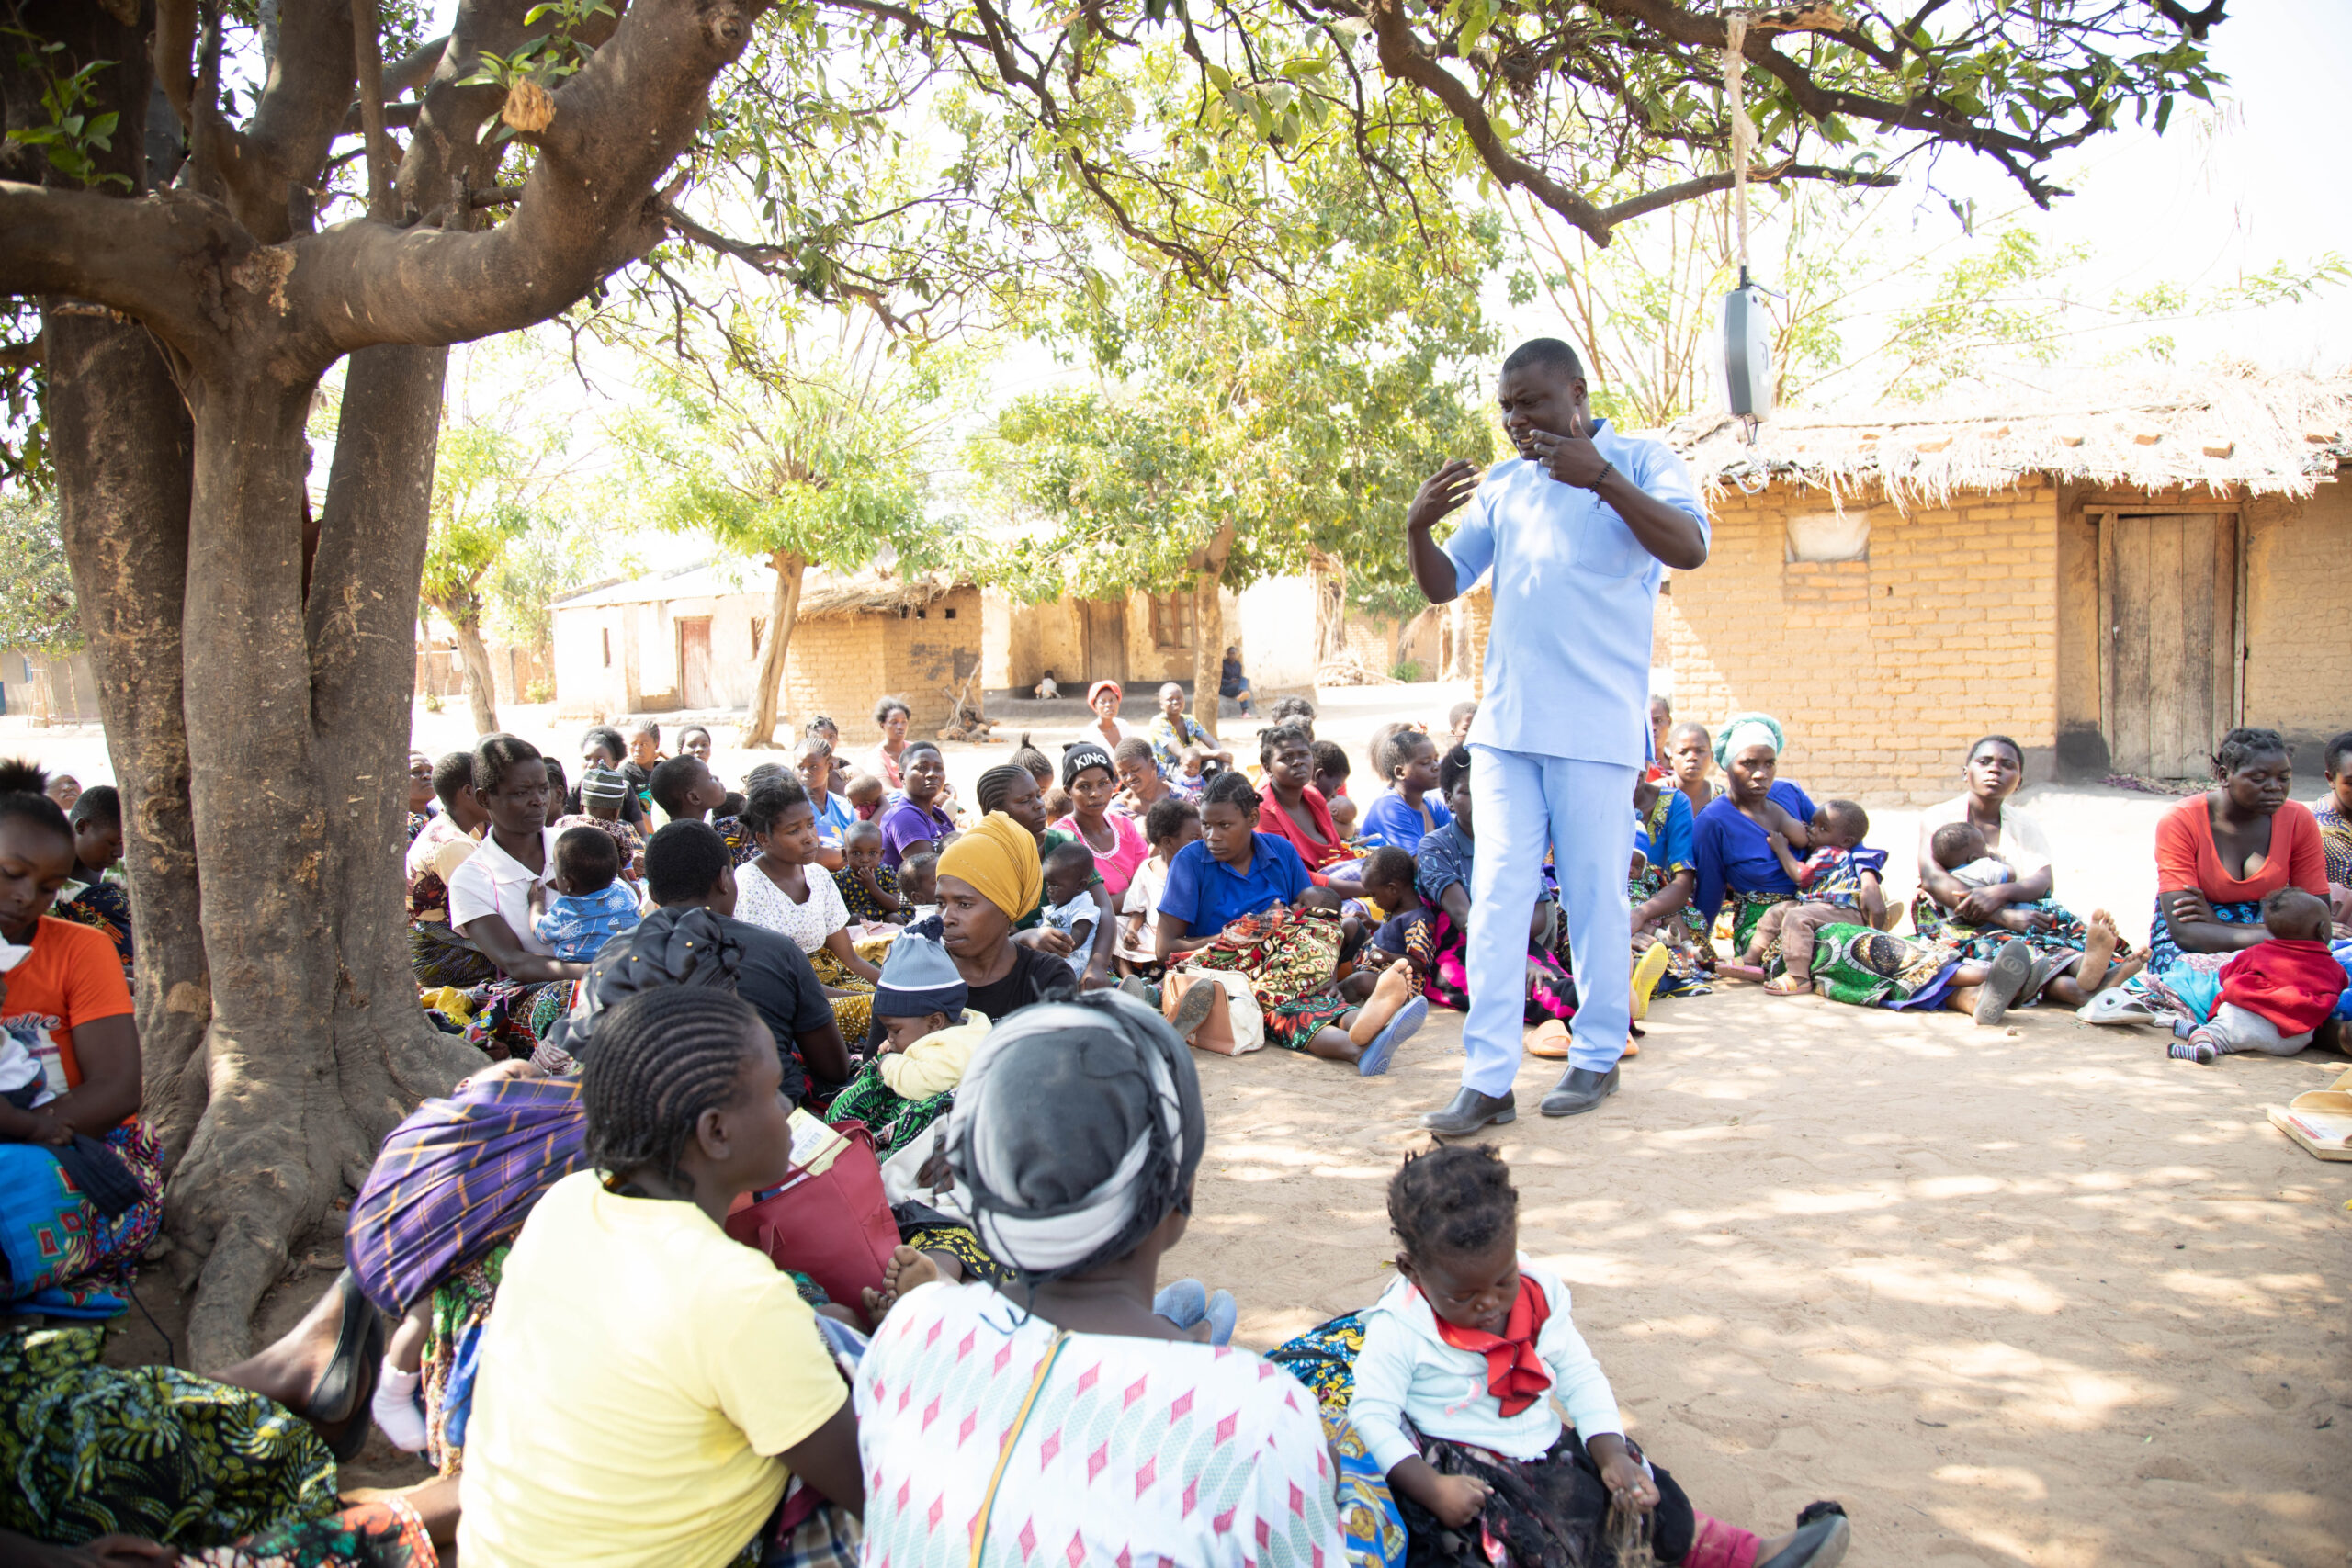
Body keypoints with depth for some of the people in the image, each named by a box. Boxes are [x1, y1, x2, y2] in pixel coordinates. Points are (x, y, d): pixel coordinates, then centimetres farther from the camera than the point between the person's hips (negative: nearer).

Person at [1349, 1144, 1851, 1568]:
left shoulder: (1538, 1292, -2)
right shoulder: (1400, 1326, -19)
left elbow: (1581, 1377, 6)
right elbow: (1371, 1413, -18)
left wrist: (1611, 1453, -8)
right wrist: (1430, 1489, -29)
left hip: (1548, 1450, 6)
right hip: (1467, 1475, -5)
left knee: (1642, 1495, 4)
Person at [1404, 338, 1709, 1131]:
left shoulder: (1639, 461, 2)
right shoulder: (1500, 485, 15)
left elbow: (1690, 547, -14)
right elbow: (1444, 585, 18)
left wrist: (1598, 477, -21)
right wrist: (1418, 528, -3)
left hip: (1596, 728, -4)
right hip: (1506, 724, 4)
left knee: (1595, 895, 4)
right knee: (1497, 895, -1)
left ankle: (1598, 1054, 21)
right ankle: (1487, 1076, 1)